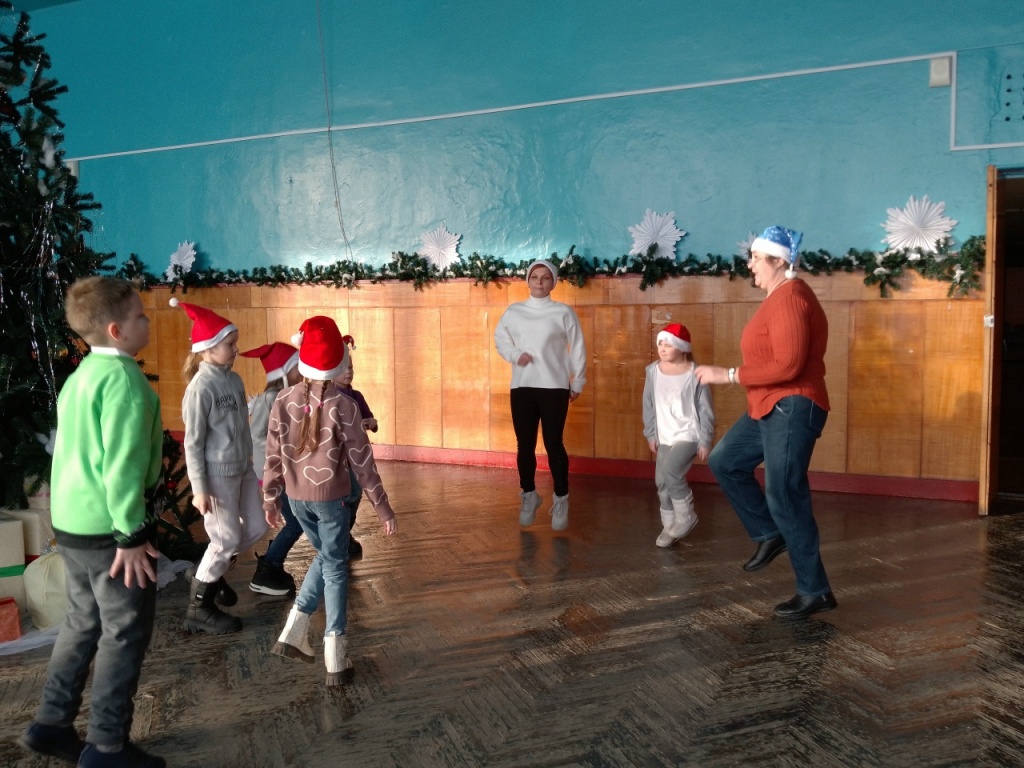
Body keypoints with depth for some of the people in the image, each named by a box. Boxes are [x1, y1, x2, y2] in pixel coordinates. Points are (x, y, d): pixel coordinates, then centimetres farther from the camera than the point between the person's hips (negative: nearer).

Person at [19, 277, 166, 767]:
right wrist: (132, 534, -21)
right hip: (109, 527, -9)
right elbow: (123, 464, -25)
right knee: (125, 633, 4)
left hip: (72, 522, 9)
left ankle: (51, 725, 30)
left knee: (83, 623, 20)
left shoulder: (80, 375, 10)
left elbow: (79, 452, 16)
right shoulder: (124, 377, -18)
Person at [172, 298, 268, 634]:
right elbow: (193, 442, -16)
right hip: (217, 474, -8)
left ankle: (212, 574, 38)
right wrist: (199, 488, -16)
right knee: (227, 539, 1)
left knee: (256, 528, 15)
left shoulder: (235, 380, 5)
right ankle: (198, 609, 19)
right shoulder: (200, 388, -18)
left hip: (242, 469, 8)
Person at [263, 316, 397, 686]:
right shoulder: (343, 405, -15)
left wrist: (270, 498, 15)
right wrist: (382, 506, -4)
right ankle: (335, 659, 9)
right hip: (331, 496, -4)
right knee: (335, 568, 8)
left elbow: (273, 455, 2)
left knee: (325, 556, 24)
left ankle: (293, 633, 19)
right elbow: (361, 460, -12)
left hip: (297, 496, 4)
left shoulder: (283, 401, -4)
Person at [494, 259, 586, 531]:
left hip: (554, 387, -3)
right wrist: (514, 355, -2)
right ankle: (528, 496, 25)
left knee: (553, 444, -2)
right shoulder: (513, 312, 7)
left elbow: (577, 349, 3)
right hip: (521, 387, 3)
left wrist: (578, 383, 4)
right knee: (525, 445, 8)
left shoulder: (563, 312, -1)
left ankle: (561, 500, 10)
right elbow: (500, 338, 18)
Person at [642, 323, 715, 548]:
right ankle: (670, 525, 23)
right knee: (661, 481, 6)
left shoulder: (695, 374, -12)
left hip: (688, 435, -6)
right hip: (665, 437, 6)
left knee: (671, 471, -23)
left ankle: (685, 517, -1)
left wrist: (705, 441, -8)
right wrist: (651, 434, 9)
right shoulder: (653, 371, 0)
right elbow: (649, 405, 9)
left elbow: (705, 410, -8)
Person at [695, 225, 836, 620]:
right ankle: (770, 534, 23)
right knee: (724, 462, 15)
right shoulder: (779, 295, 15)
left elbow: (788, 366, -26)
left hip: (791, 408, -11)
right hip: (772, 408, 11)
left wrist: (728, 375, -22)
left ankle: (815, 592, 6)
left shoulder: (789, 298, -18)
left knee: (784, 498, -6)